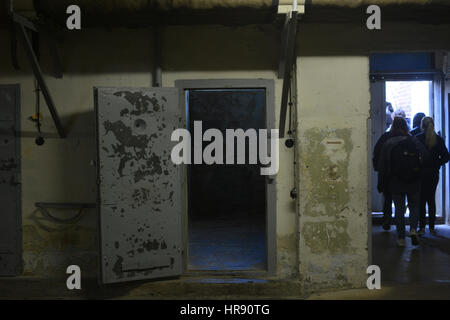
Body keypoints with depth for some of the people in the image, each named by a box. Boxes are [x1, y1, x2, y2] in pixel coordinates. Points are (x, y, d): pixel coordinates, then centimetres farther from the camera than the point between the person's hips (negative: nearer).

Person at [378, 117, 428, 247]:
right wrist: (419, 169, 6)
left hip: (396, 183, 0)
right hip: (414, 182, 0)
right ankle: (413, 229, -9)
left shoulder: (388, 143, -3)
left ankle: (401, 238, 8)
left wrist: (383, 183, 5)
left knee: (399, 210, 7)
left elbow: (382, 165, -2)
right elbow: (425, 156, -11)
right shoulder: (414, 140, -2)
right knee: (414, 207, 14)